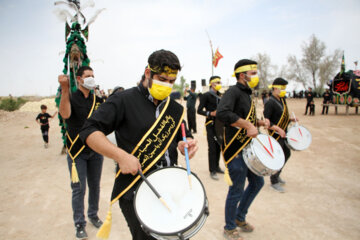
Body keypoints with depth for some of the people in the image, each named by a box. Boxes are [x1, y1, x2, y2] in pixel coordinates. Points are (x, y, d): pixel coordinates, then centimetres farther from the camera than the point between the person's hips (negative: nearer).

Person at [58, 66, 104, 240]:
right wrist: (65, 89, -38)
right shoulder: (71, 97, -7)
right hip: (77, 152, -4)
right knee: (79, 189, 2)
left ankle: (93, 214, 36)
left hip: (95, 150, 4)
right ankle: (79, 224, 18)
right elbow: (65, 114, -29)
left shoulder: (97, 100, 7)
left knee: (95, 186, 16)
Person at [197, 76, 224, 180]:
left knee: (218, 146, 11)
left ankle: (216, 167, 26)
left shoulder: (219, 95, 15)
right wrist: (211, 113, -23)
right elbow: (199, 110, -10)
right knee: (212, 147, -6)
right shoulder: (206, 95, -6)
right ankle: (212, 171, 2)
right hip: (211, 124, -7)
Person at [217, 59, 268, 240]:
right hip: (236, 151, -10)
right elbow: (222, 113, -35)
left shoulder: (247, 94, 14)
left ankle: (240, 217, 39)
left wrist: (259, 123, 7)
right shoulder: (233, 92, -15)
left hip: (248, 149, 10)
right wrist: (247, 125, -31)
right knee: (237, 191, 3)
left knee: (257, 182, 20)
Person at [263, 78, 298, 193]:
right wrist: (278, 129, -30)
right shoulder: (270, 103, -20)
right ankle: (274, 182, 16)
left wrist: (290, 119, 5)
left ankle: (277, 175, 38)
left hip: (283, 134, 10)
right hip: (276, 135, -10)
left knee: (287, 154, 21)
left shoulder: (282, 100, 9)